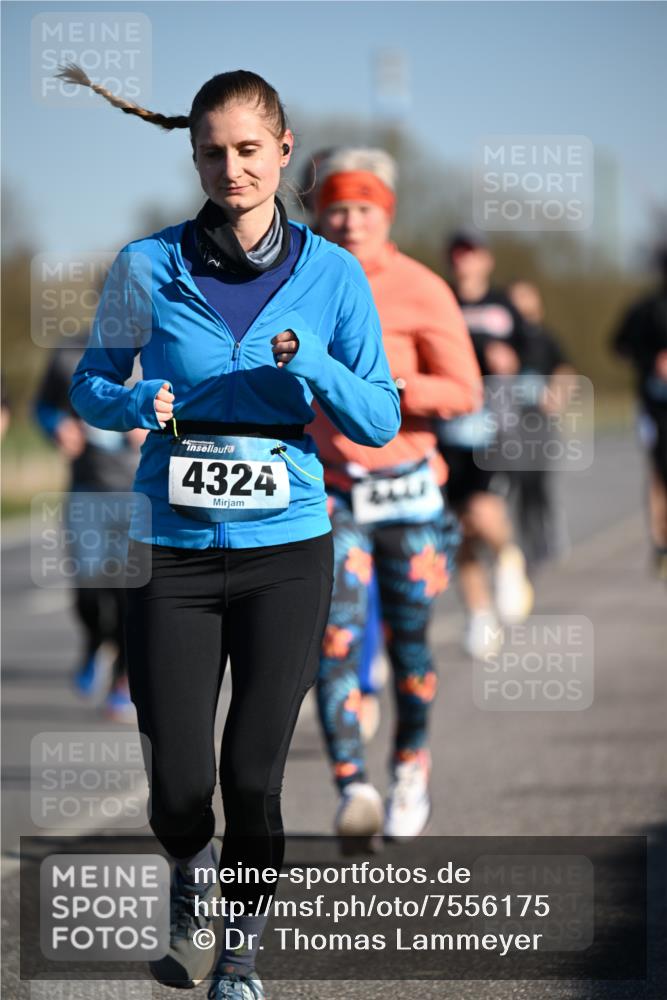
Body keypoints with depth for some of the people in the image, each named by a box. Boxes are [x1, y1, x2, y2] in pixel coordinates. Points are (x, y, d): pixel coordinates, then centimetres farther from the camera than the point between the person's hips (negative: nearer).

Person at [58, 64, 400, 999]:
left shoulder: (331, 274, 0)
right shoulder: (147, 266, -1)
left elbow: (382, 420, 2)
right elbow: (92, 384, 10)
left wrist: (314, 369, -17)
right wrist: (139, 402, -12)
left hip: (285, 550, 0)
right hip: (172, 551, 0)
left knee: (254, 774, -3)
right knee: (178, 785, -3)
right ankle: (191, 870, 34)